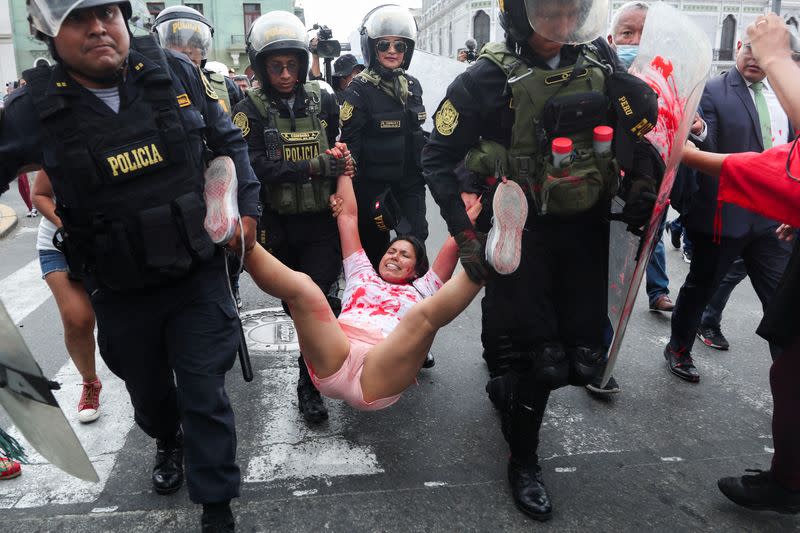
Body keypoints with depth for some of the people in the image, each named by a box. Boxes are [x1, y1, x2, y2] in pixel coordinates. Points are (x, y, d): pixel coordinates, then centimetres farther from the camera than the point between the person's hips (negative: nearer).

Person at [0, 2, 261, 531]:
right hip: (121, 292, 1)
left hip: (198, 273, -1)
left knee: (205, 395, 2)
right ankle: (168, 442, 57)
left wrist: (247, 208, 0)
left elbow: (229, 141, 6)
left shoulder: (178, 73, -6)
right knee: (148, 392, 22)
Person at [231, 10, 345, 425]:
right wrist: (315, 166, -23)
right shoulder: (250, 110, -5)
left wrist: (344, 164, -1)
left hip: (323, 222, 0)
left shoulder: (323, 100, 2)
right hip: (279, 226, 1)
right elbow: (256, 168, -19)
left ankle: (309, 385, 11)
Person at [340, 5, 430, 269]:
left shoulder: (413, 85, 9)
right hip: (374, 186, -5)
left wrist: (425, 173, 19)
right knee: (375, 250, 8)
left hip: (410, 183, 5)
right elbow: (349, 144, -14)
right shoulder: (359, 89, -11)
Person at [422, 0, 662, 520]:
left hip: (587, 230, 5)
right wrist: (465, 232, -15)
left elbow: (644, 117, 15)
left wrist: (643, 179, 0)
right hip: (522, 234, -5)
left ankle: (507, 389, 38)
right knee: (544, 360, -2)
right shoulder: (489, 79, -13)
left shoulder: (599, 59, 0)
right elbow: (438, 159, -8)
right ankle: (524, 462, 25)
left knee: (585, 361, 6)